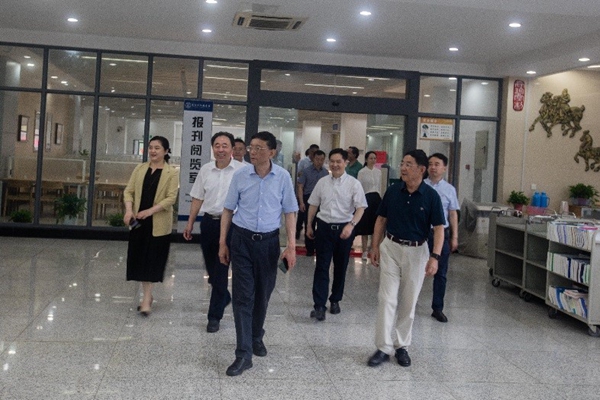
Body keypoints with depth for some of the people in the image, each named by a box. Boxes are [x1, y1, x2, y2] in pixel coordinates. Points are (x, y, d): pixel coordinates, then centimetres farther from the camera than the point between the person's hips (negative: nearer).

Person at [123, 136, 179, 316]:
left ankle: (147, 298, 3)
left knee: (152, 259, -2)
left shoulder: (171, 173, -4)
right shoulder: (140, 169, 8)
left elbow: (171, 198, -11)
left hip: (158, 223, -4)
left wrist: (150, 211, -21)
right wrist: (129, 210, -11)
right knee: (139, 258, 8)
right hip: (138, 222, 4)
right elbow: (129, 191, 6)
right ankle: (147, 295, 22)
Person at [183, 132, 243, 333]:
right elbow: (197, 198, 13)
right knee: (211, 269, 16)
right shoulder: (205, 170, 7)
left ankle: (214, 316, 5)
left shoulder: (241, 170, -8)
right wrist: (190, 223, 12)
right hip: (208, 222, 5)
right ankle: (224, 297, 42)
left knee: (221, 270, -3)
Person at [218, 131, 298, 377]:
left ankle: (256, 337, 38)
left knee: (263, 294, 14)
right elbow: (228, 210, 4)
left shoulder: (283, 177, -6)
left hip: (268, 241, 1)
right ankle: (243, 354, 0)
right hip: (241, 239, 0)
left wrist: (291, 246, -6)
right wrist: (222, 243, 3)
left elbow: (289, 212, 0)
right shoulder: (240, 175, -4)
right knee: (243, 296, -3)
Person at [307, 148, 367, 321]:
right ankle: (319, 305, -5)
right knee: (321, 267, -5)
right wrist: (309, 225, 16)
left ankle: (335, 300, 28)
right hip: (324, 227, 1)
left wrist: (351, 225, -24)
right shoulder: (322, 182, 3)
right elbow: (313, 205, 13)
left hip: (344, 229, -1)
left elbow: (360, 208, -10)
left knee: (340, 267, 12)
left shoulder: (353, 184, -6)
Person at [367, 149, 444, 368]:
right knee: (387, 298, -4)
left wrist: (435, 256, -19)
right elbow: (381, 219, 8)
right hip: (390, 247, 1)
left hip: (416, 251, -1)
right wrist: (375, 246, 3)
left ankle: (402, 346, 22)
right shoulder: (393, 191, -1)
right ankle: (384, 347, 2)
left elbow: (439, 228, -9)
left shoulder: (431, 196, -9)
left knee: (409, 302, 9)